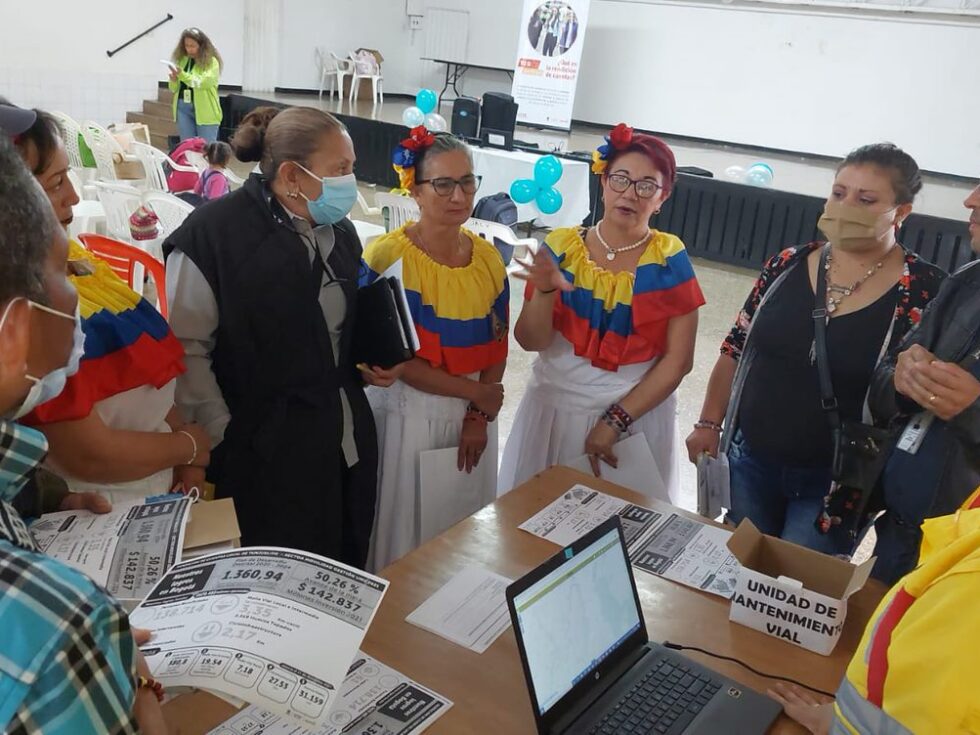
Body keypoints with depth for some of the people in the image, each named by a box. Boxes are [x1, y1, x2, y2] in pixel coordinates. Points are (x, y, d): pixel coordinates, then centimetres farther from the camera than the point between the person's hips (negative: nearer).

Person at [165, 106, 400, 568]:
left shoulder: (338, 231, 9)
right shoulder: (212, 235, -15)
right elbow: (187, 350, -14)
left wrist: (371, 366, 5)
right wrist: (223, 436, -14)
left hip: (348, 444, 7)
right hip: (264, 455, -6)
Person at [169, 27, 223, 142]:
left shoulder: (211, 62, -6)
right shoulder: (181, 60, 10)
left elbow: (202, 83, -18)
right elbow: (174, 89, 11)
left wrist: (181, 74, -21)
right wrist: (174, 80, -10)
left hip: (205, 111, -5)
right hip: (183, 108, 5)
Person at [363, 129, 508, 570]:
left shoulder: (488, 258, 2)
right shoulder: (387, 257, -15)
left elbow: (496, 348, 6)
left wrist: (478, 418, -5)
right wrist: (475, 393, -13)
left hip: (471, 415, 5)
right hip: (405, 413, -5)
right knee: (404, 529, 8)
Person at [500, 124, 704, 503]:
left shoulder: (669, 259, -7)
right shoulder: (562, 246, -4)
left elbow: (678, 359, -7)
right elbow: (531, 341, -5)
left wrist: (616, 420, -12)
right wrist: (545, 291, -23)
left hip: (636, 414, -1)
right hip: (554, 407, 2)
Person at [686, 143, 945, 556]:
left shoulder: (924, 290, -13)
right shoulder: (787, 265, -3)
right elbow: (736, 348, 6)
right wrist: (709, 423, 7)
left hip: (836, 479, -3)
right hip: (750, 461, 4)